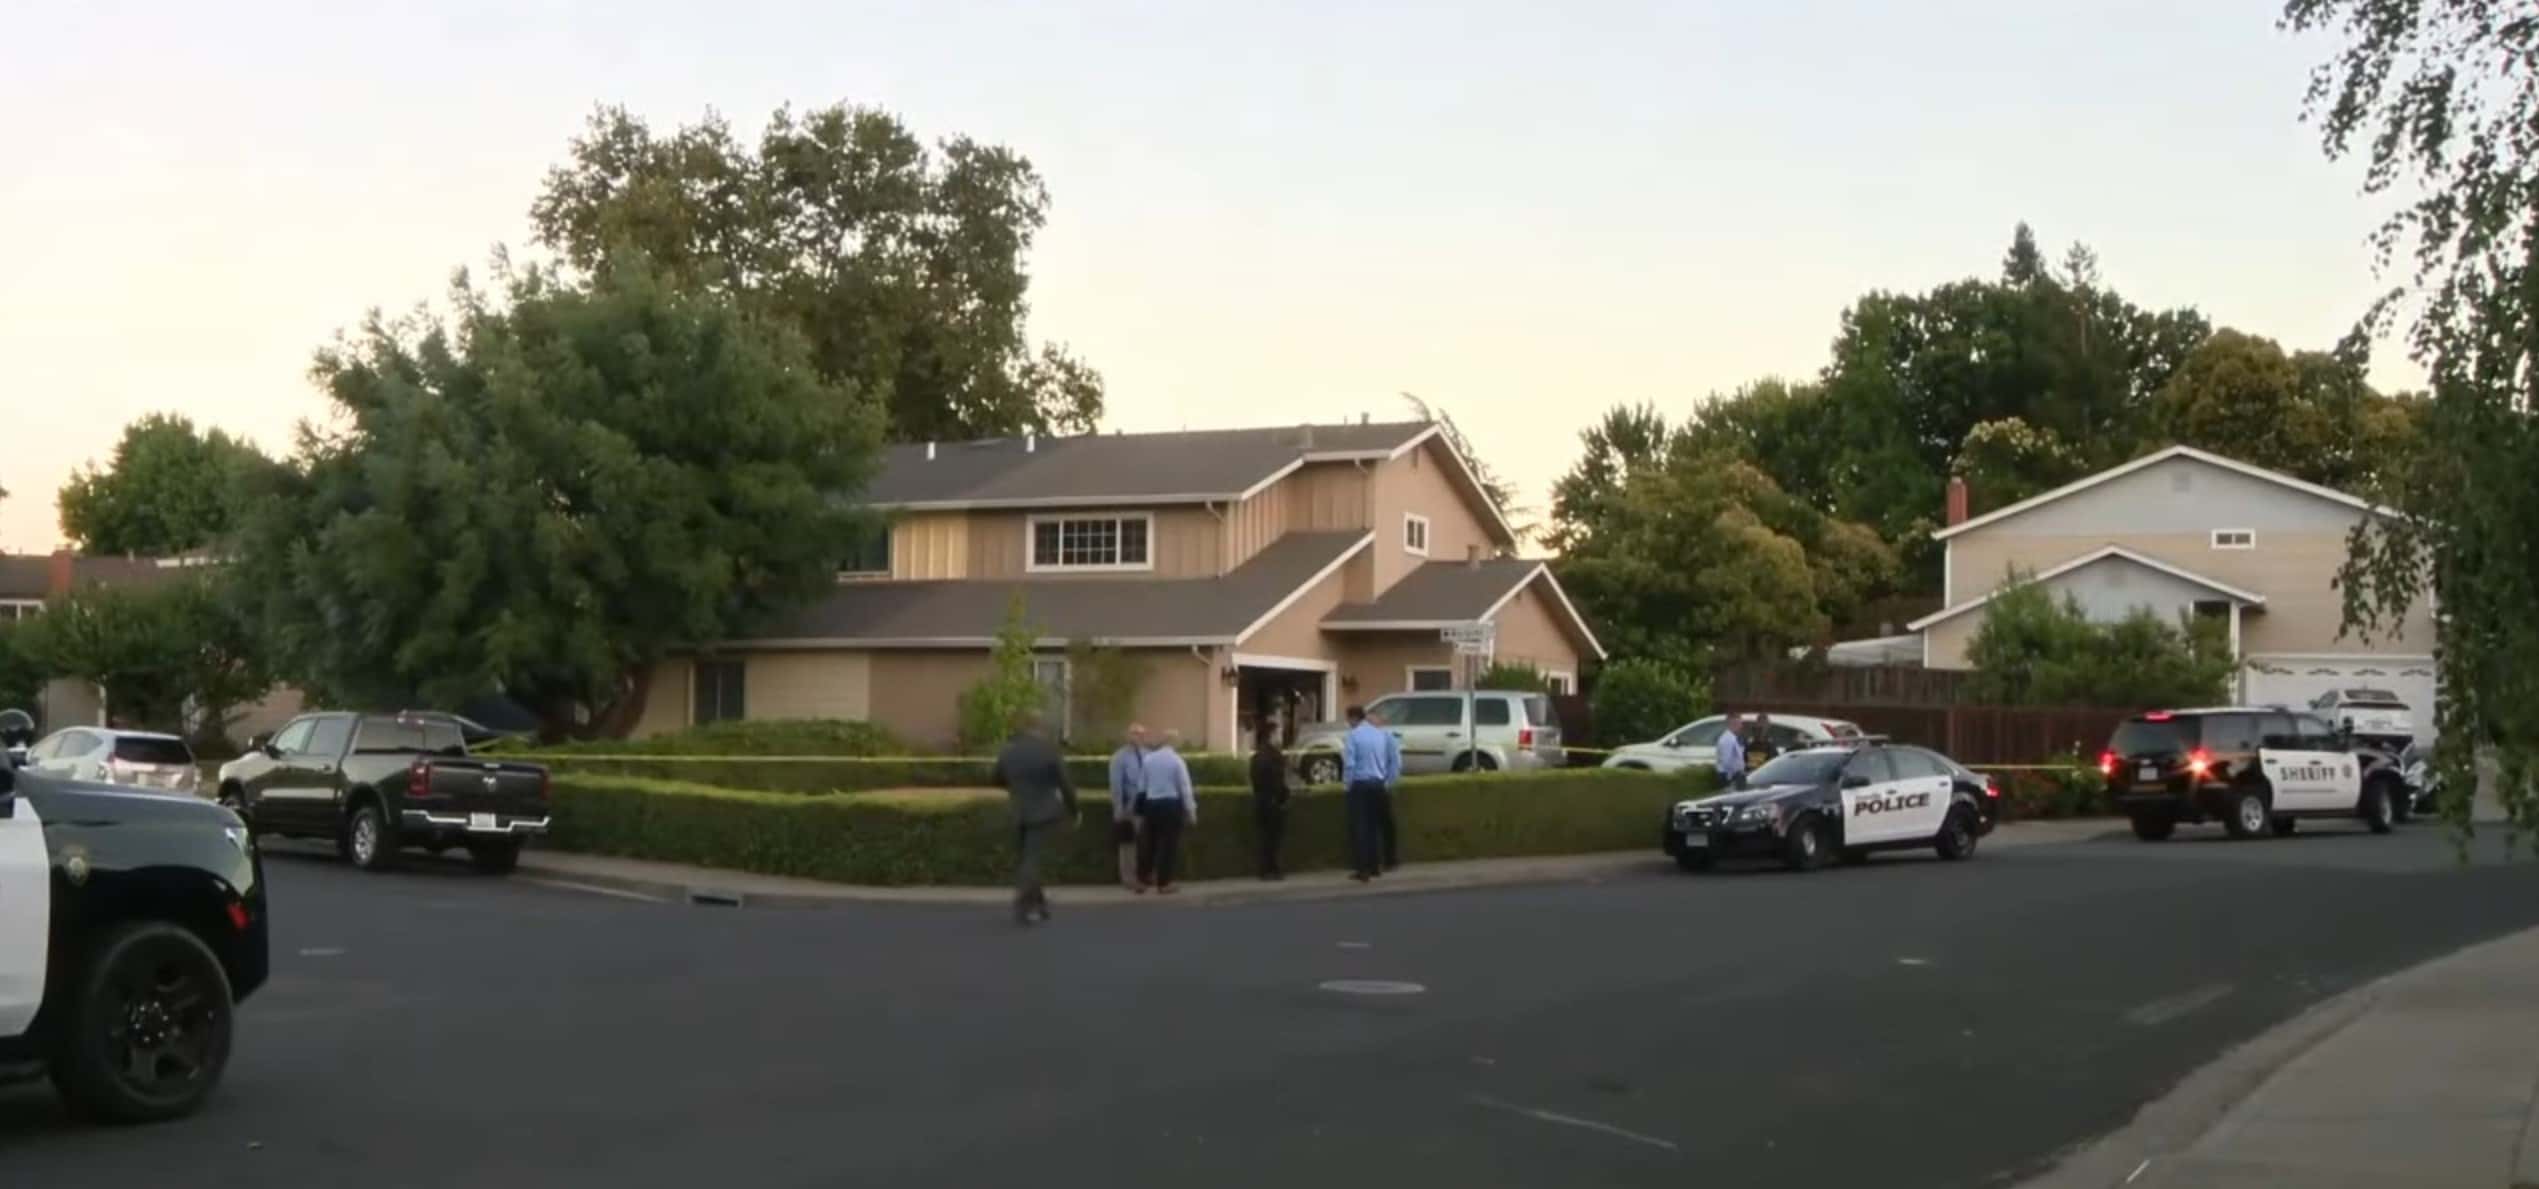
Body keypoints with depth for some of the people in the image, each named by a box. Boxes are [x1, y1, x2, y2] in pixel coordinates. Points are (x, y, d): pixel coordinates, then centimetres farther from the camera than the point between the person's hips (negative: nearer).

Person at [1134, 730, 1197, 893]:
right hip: (1171, 804, -4)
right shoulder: (1176, 760, -8)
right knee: (1169, 843, 3)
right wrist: (1191, 811, -1)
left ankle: (1143, 880, 18)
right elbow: (1185, 788, -7)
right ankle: (1164, 884, 6)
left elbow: (1141, 786, 9)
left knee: (1148, 841, 14)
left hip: (1150, 804, 4)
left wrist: (1140, 809, 19)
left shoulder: (1147, 759, 3)